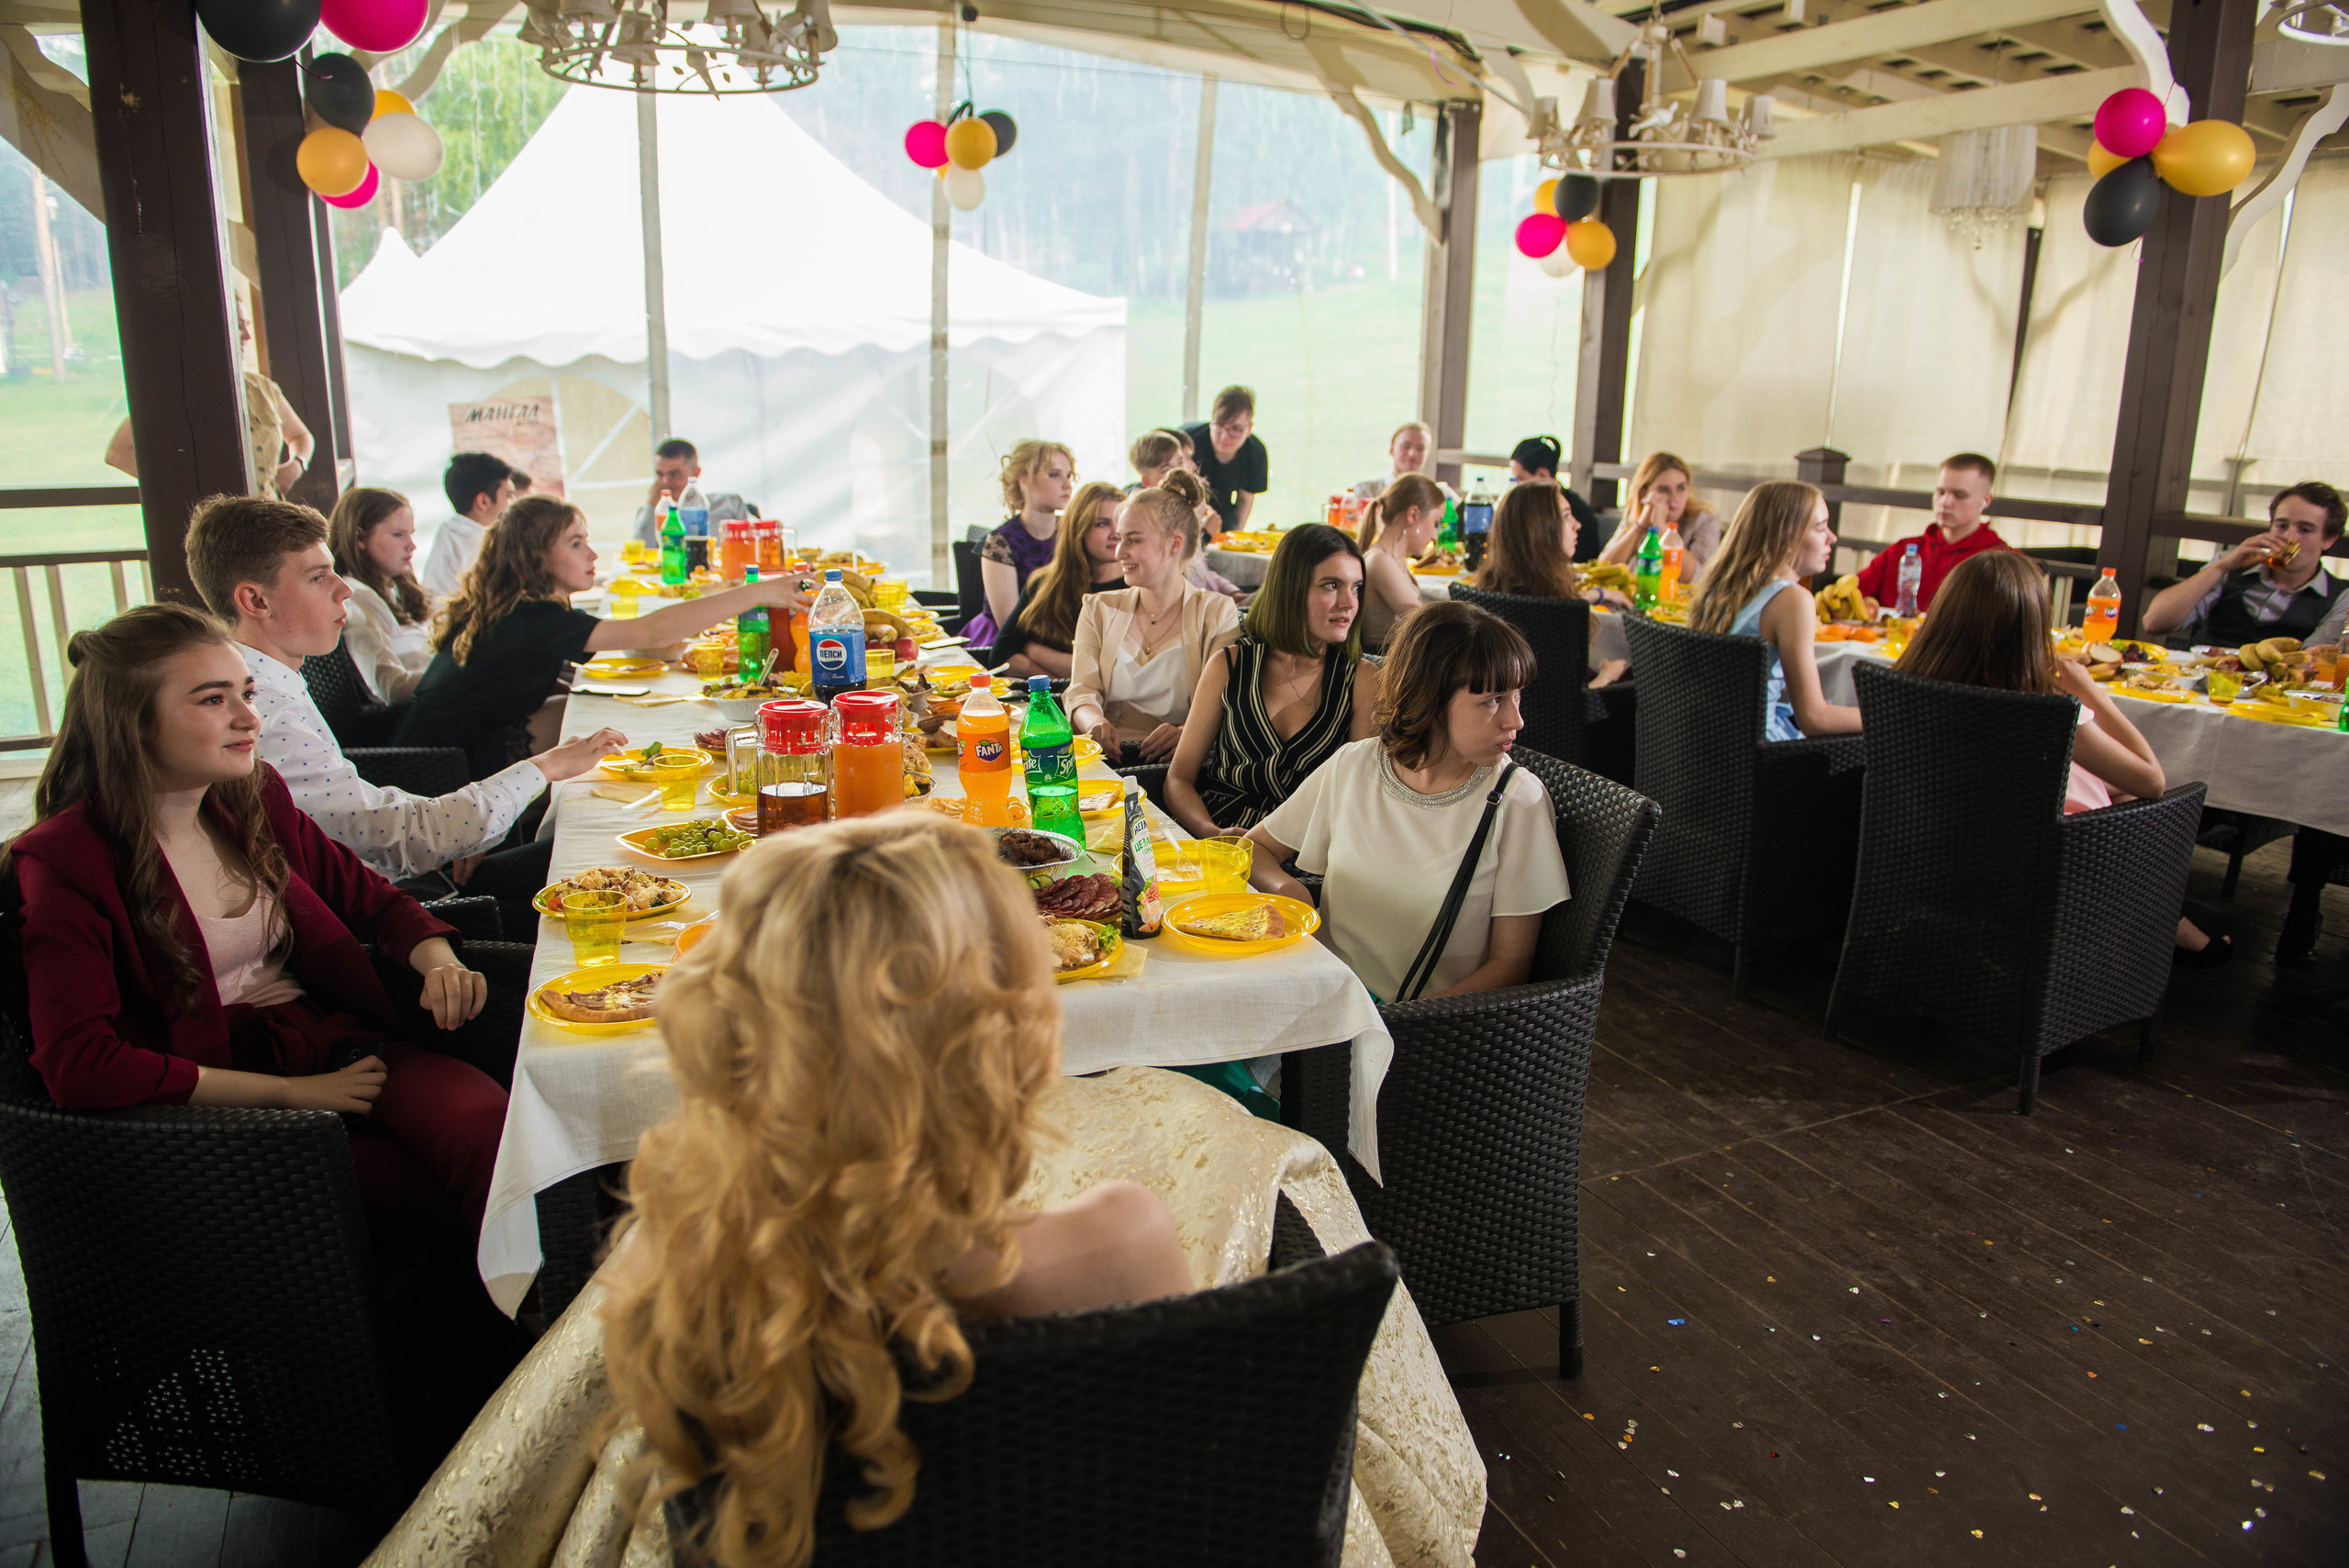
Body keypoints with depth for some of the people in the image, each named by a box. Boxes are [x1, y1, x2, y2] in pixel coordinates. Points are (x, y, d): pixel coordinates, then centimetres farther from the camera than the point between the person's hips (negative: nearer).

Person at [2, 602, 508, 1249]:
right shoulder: (66, 859, -8)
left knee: (486, 1121, -29)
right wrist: (290, 1092, -18)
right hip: (217, 1094, -5)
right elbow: (80, 1068, -17)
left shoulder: (255, 797, 9)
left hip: (337, 1044, 5)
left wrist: (440, 963, -2)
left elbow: (370, 897, 21)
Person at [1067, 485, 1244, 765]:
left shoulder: (1217, 613, 7)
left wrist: (1186, 731, -28)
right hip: (1108, 757, 3)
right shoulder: (1098, 610, 18)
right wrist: (1095, 723, -20)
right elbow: (1082, 690, 6)